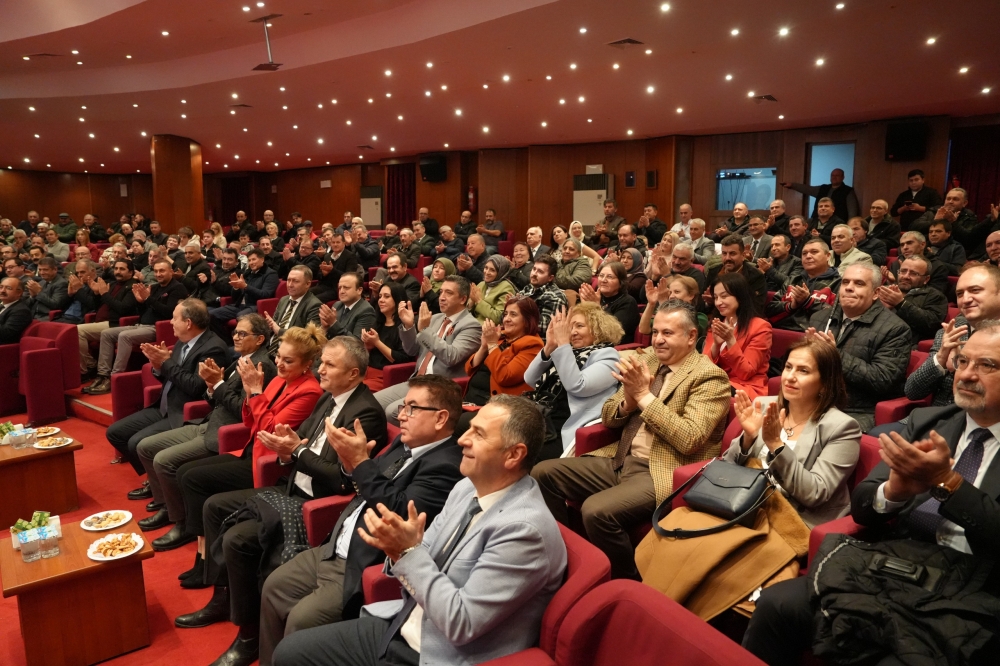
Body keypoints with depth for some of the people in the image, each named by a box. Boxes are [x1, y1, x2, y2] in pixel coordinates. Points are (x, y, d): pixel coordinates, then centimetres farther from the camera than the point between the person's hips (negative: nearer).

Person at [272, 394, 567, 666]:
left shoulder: (526, 528, -25)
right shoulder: (466, 488, 1)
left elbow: (461, 624, -25)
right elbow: (422, 561, 7)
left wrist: (408, 551, -23)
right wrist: (399, 548, -15)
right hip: (401, 627, 8)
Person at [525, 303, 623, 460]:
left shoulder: (607, 355, 0)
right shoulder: (570, 353, 18)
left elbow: (576, 386, -18)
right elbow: (530, 380, 11)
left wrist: (563, 343, -14)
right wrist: (549, 347, -2)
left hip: (567, 434, -6)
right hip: (545, 426, 7)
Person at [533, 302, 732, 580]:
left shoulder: (709, 377, -8)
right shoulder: (646, 362, 12)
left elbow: (689, 440, -22)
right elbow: (608, 417, 13)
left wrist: (644, 394, -20)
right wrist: (629, 398, -10)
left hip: (663, 472, -8)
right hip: (620, 460, 8)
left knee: (597, 511, -31)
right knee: (543, 473, -3)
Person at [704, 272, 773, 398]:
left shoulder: (760, 327, -5)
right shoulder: (716, 326, 12)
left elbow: (746, 373, -11)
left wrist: (730, 340, -21)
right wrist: (716, 344, -15)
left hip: (747, 389, -5)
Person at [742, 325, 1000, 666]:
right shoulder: (925, 421, 14)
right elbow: (861, 506, 9)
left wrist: (946, 481, -19)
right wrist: (893, 490, -11)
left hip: (968, 594, -3)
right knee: (776, 604, -18)